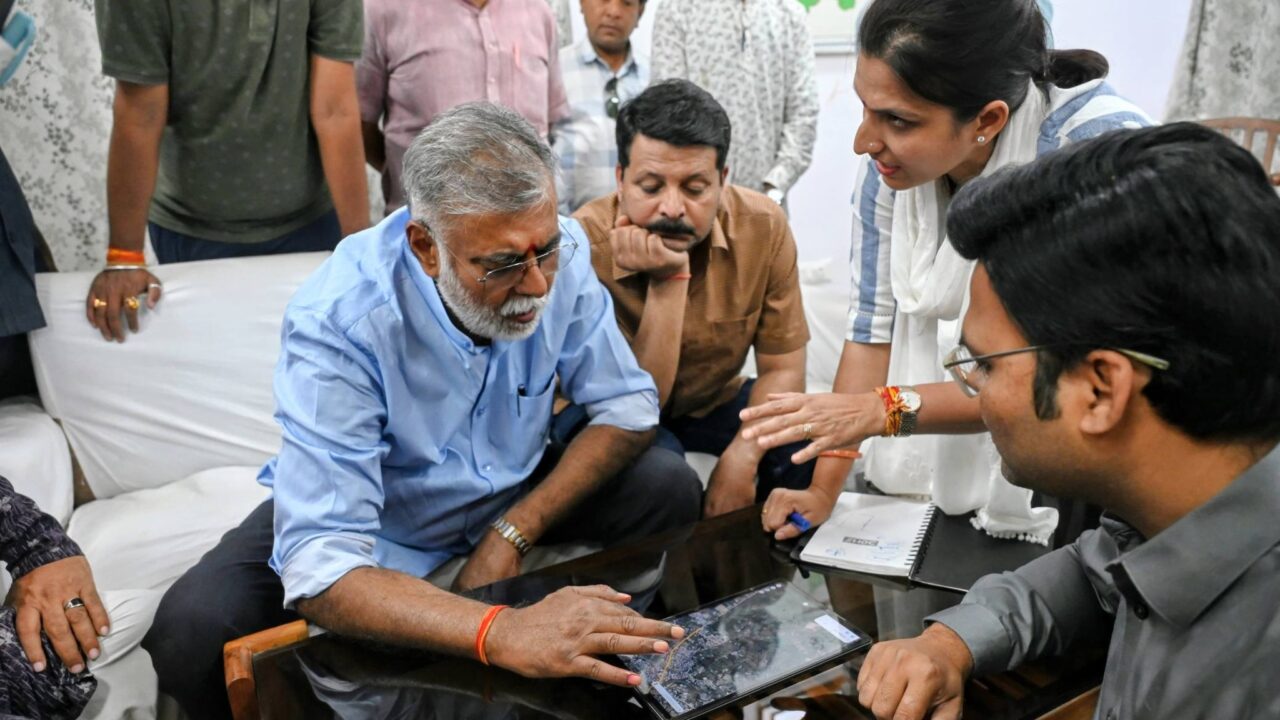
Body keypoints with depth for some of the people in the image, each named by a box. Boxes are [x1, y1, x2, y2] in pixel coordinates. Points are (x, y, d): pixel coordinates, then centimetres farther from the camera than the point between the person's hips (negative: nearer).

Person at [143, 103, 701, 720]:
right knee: (194, 633, -27)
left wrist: (514, 533, -22)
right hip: (371, 521, -3)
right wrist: (501, 634, -55)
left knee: (669, 488, -17)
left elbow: (628, 409, -10)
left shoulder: (557, 255, -21)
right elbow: (320, 572, -39)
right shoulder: (338, 322, -34)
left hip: (511, 491, 4)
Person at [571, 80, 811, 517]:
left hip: (715, 402, 4)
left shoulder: (763, 227, -18)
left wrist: (741, 458, -29)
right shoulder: (584, 246, -28)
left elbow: (783, 369, -11)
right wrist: (668, 282, -36)